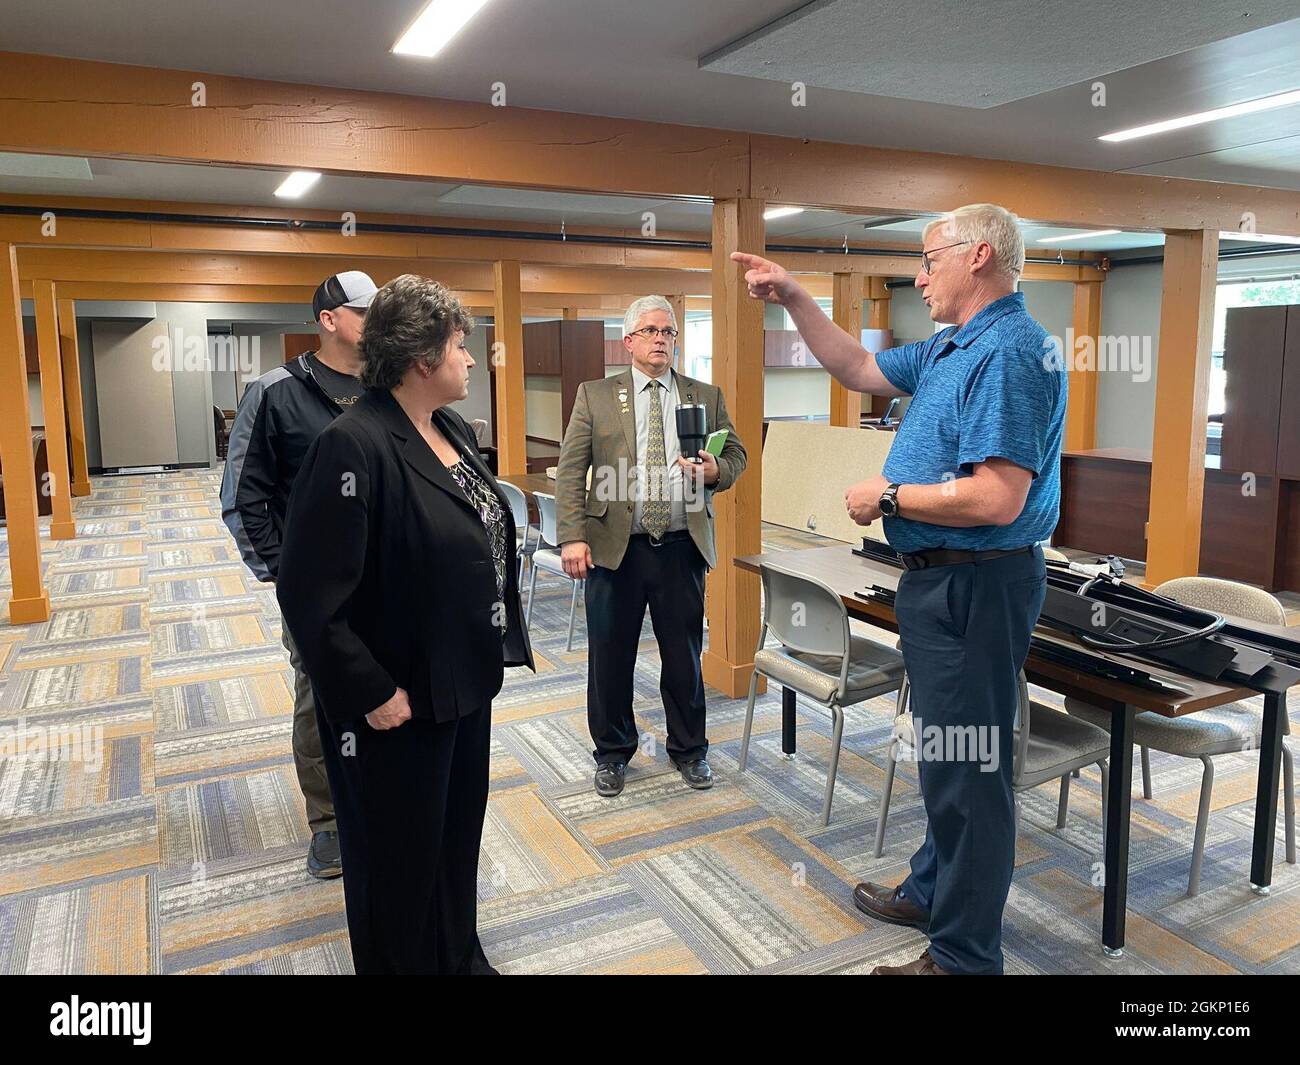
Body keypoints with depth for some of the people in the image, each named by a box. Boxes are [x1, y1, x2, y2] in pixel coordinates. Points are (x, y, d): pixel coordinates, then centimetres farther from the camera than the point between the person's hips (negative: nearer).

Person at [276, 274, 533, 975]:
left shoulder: (453, 430, 5)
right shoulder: (354, 446, -22)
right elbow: (312, 595, -23)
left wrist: (496, 648, 13)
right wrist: (370, 692, -19)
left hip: (467, 682, 8)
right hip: (398, 702, -8)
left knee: (459, 836, 23)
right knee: (402, 861, 13)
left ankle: (460, 956, 45)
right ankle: (407, 961, 36)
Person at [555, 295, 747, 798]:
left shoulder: (706, 397, 10)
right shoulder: (595, 396, 4)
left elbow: (736, 454, 13)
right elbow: (570, 470, -2)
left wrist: (715, 470, -11)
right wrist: (572, 536, -13)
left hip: (682, 548, 1)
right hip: (614, 546, -1)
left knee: (684, 655, 11)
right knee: (610, 656, 9)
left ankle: (689, 748, 31)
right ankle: (612, 751, 28)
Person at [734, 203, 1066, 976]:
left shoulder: (1008, 352, -20)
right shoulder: (951, 348, 13)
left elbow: (996, 500, -28)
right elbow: (861, 370, 23)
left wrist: (887, 496, -16)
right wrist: (794, 299, 17)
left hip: (977, 585, -11)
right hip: (943, 578, 11)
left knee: (967, 767, 1)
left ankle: (963, 954, 17)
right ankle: (935, 892, 41)